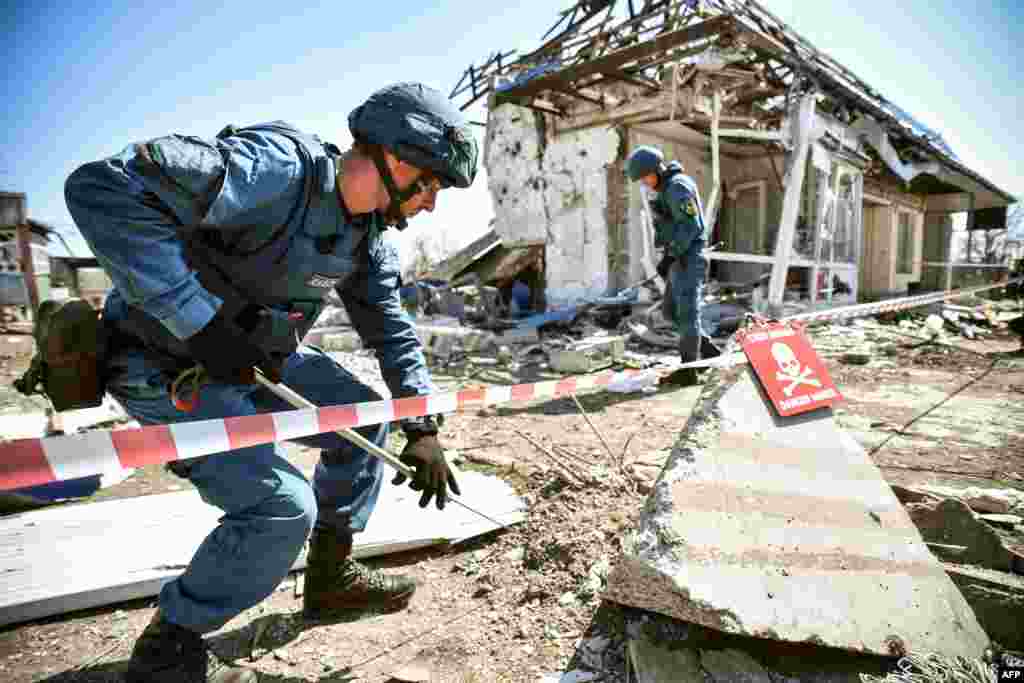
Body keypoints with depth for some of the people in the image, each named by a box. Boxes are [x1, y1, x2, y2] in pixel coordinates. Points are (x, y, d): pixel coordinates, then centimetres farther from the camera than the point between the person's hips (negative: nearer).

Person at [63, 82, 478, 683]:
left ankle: (331, 576, 24)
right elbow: (100, 188, -32)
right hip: (166, 366, -8)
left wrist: (423, 428, 2)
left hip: (254, 353, 9)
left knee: (364, 418, 9)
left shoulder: (369, 230, -1)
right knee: (282, 508, -16)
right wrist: (200, 321, -33)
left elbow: (391, 326, 5)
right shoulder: (277, 167, -29)